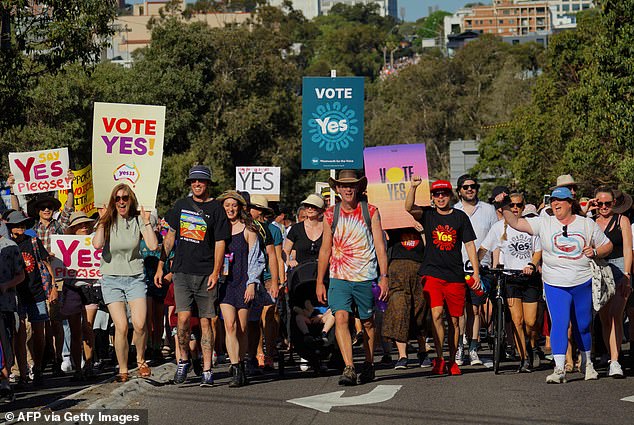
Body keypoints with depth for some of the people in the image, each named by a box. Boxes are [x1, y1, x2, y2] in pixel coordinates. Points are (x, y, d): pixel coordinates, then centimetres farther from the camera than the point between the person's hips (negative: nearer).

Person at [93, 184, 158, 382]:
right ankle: (123, 370, 3)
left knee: (139, 324, -14)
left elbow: (153, 245, -8)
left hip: (135, 277, 1)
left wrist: (146, 222, -8)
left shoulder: (138, 221, 3)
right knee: (121, 326, -11)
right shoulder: (108, 221, -1)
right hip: (112, 279, -1)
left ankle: (141, 360, 12)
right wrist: (102, 221, -13)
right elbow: (97, 244, -18)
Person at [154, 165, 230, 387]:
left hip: (206, 274, -2)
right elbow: (170, 236, 18)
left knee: (205, 322, 1)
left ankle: (207, 370, 5)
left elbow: (220, 243, -2)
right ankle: (183, 360, 12)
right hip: (182, 271, 2)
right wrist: (160, 265, 14)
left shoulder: (216, 209, 1)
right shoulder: (181, 205, 12)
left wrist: (216, 272, -11)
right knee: (183, 318, -10)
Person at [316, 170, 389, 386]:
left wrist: (384, 277, -6)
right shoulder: (331, 215, 6)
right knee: (341, 318, -16)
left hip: (366, 278, 0)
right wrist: (319, 282, 7)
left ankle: (369, 365, 27)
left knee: (368, 322, 9)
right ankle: (349, 368, -21)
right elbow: (325, 250, 10)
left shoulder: (370, 212, 2)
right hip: (339, 278, 1)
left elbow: (380, 246, 1)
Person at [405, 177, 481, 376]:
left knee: (454, 320, 5)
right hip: (432, 273, -1)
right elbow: (409, 208, -13)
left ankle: (452, 361, 15)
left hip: (455, 276, 1)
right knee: (436, 313, -16)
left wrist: (476, 272, 3)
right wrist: (413, 187, -29)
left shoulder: (460, 217, 7)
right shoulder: (428, 215, 6)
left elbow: (470, 245, 8)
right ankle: (439, 359, -12)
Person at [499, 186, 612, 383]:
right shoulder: (544, 223, 2)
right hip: (556, 284, -1)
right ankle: (559, 369, -16)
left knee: (583, 325, 12)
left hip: (583, 282, 1)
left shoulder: (587, 224, 5)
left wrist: (595, 252, -7)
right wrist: (505, 207, -18)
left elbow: (607, 245, 12)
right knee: (559, 323, -13)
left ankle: (586, 363, 33)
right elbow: (515, 223, -4)